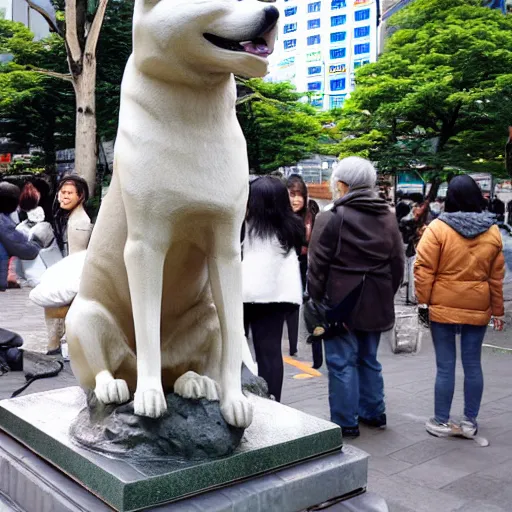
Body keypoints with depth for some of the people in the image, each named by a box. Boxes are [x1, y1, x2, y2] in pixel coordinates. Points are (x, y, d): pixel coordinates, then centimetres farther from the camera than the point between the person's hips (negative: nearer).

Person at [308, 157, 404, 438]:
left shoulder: (331, 218, -11)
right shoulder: (388, 217, 8)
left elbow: (318, 265, -10)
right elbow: (398, 263, 12)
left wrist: (316, 299, -1)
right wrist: (387, 293, 19)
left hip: (340, 301, -6)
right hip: (375, 302, 6)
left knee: (342, 361, 2)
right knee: (368, 358, 18)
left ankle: (345, 422, 8)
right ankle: (373, 412, 28)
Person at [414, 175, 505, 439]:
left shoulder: (438, 228, -9)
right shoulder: (492, 231, 2)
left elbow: (424, 269, -12)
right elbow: (496, 276, 6)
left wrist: (423, 301, -4)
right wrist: (497, 310, 13)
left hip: (443, 307, -3)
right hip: (477, 309, 3)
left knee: (445, 365, 4)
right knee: (472, 364, 11)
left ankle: (441, 421, 14)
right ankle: (470, 422, 20)